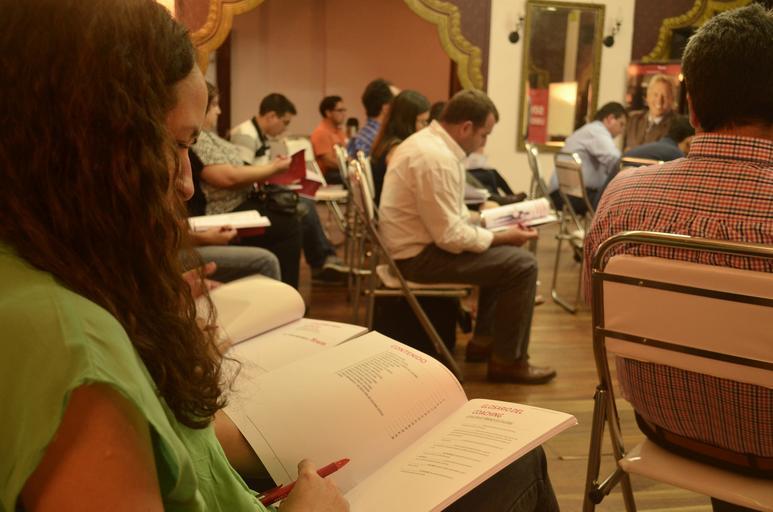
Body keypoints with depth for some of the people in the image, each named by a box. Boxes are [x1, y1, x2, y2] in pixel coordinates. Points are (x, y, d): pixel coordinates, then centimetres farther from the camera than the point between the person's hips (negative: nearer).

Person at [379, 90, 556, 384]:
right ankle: (508, 361, 1)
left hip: (416, 242, 11)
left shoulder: (429, 140, 8)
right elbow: (450, 236, -24)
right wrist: (504, 237, -13)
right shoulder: (436, 158, -25)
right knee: (522, 264, -11)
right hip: (419, 255, -11)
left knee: (504, 253, 23)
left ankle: (483, 341, 27)